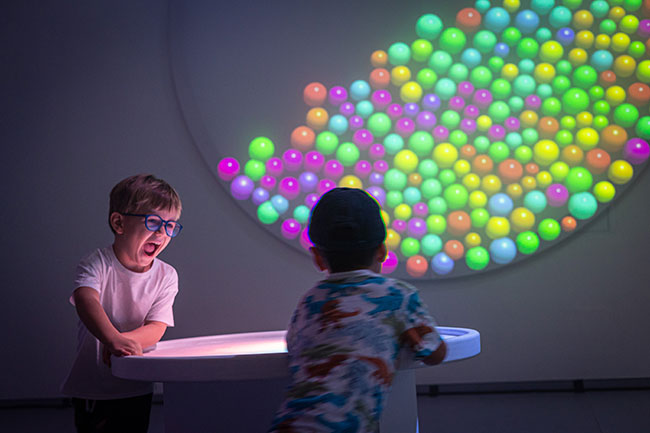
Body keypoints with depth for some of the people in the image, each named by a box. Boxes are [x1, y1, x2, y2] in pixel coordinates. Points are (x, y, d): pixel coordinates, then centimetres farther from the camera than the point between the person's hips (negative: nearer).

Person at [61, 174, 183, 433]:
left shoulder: (166, 276, -3)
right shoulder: (98, 264, -13)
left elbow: (156, 329, -13)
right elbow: (86, 300, -34)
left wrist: (124, 340, -35)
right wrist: (113, 339, -53)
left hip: (137, 390, 3)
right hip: (92, 389, -3)